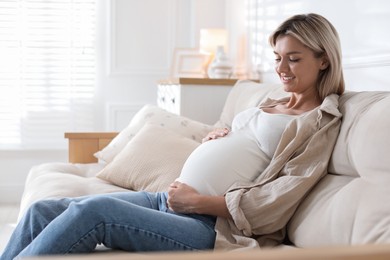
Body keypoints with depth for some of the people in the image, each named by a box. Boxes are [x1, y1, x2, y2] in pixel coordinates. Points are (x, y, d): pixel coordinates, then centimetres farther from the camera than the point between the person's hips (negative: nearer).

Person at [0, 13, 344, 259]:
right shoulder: (270, 105, 23)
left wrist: (197, 201, -13)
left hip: (215, 225, -8)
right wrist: (215, 138, 10)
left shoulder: (321, 122, 1)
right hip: (171, 199, 8)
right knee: (43, 211, -5)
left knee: (92, 211, -29)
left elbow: (274, 205, -10)